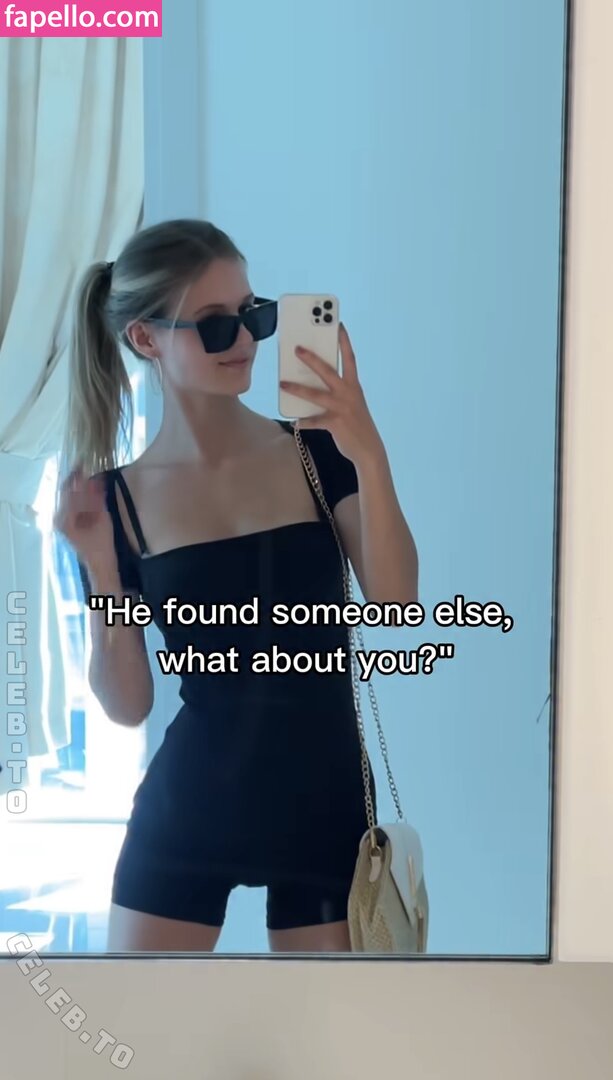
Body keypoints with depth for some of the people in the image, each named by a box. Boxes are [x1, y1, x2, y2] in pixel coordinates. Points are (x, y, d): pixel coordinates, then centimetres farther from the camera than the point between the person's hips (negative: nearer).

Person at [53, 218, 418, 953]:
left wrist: (370, 457, -27)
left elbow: (393, 600, -15)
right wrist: (99, 568, -16)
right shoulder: (117, 498, -3)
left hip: (323, 803, 0)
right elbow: (127, 705, -3)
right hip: (184, 812, 0)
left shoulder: (319, 451, -3)